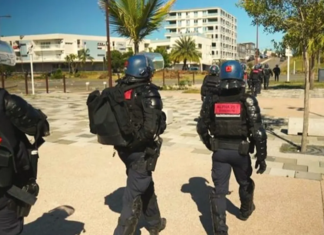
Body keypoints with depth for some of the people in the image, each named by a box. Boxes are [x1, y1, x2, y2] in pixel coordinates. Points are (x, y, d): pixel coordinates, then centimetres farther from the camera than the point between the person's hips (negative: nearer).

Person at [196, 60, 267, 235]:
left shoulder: (212, 101, -5)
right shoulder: (248, 101, -13)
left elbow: (201, 127, 2)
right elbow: (258, 132, -15)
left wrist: (209, 143, 21)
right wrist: (261, 156, -7)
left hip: (219, 151, 1)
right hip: (240, 151, 0)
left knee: (219, 190, 8)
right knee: (245, 183, 26)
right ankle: (245, 211, 50)